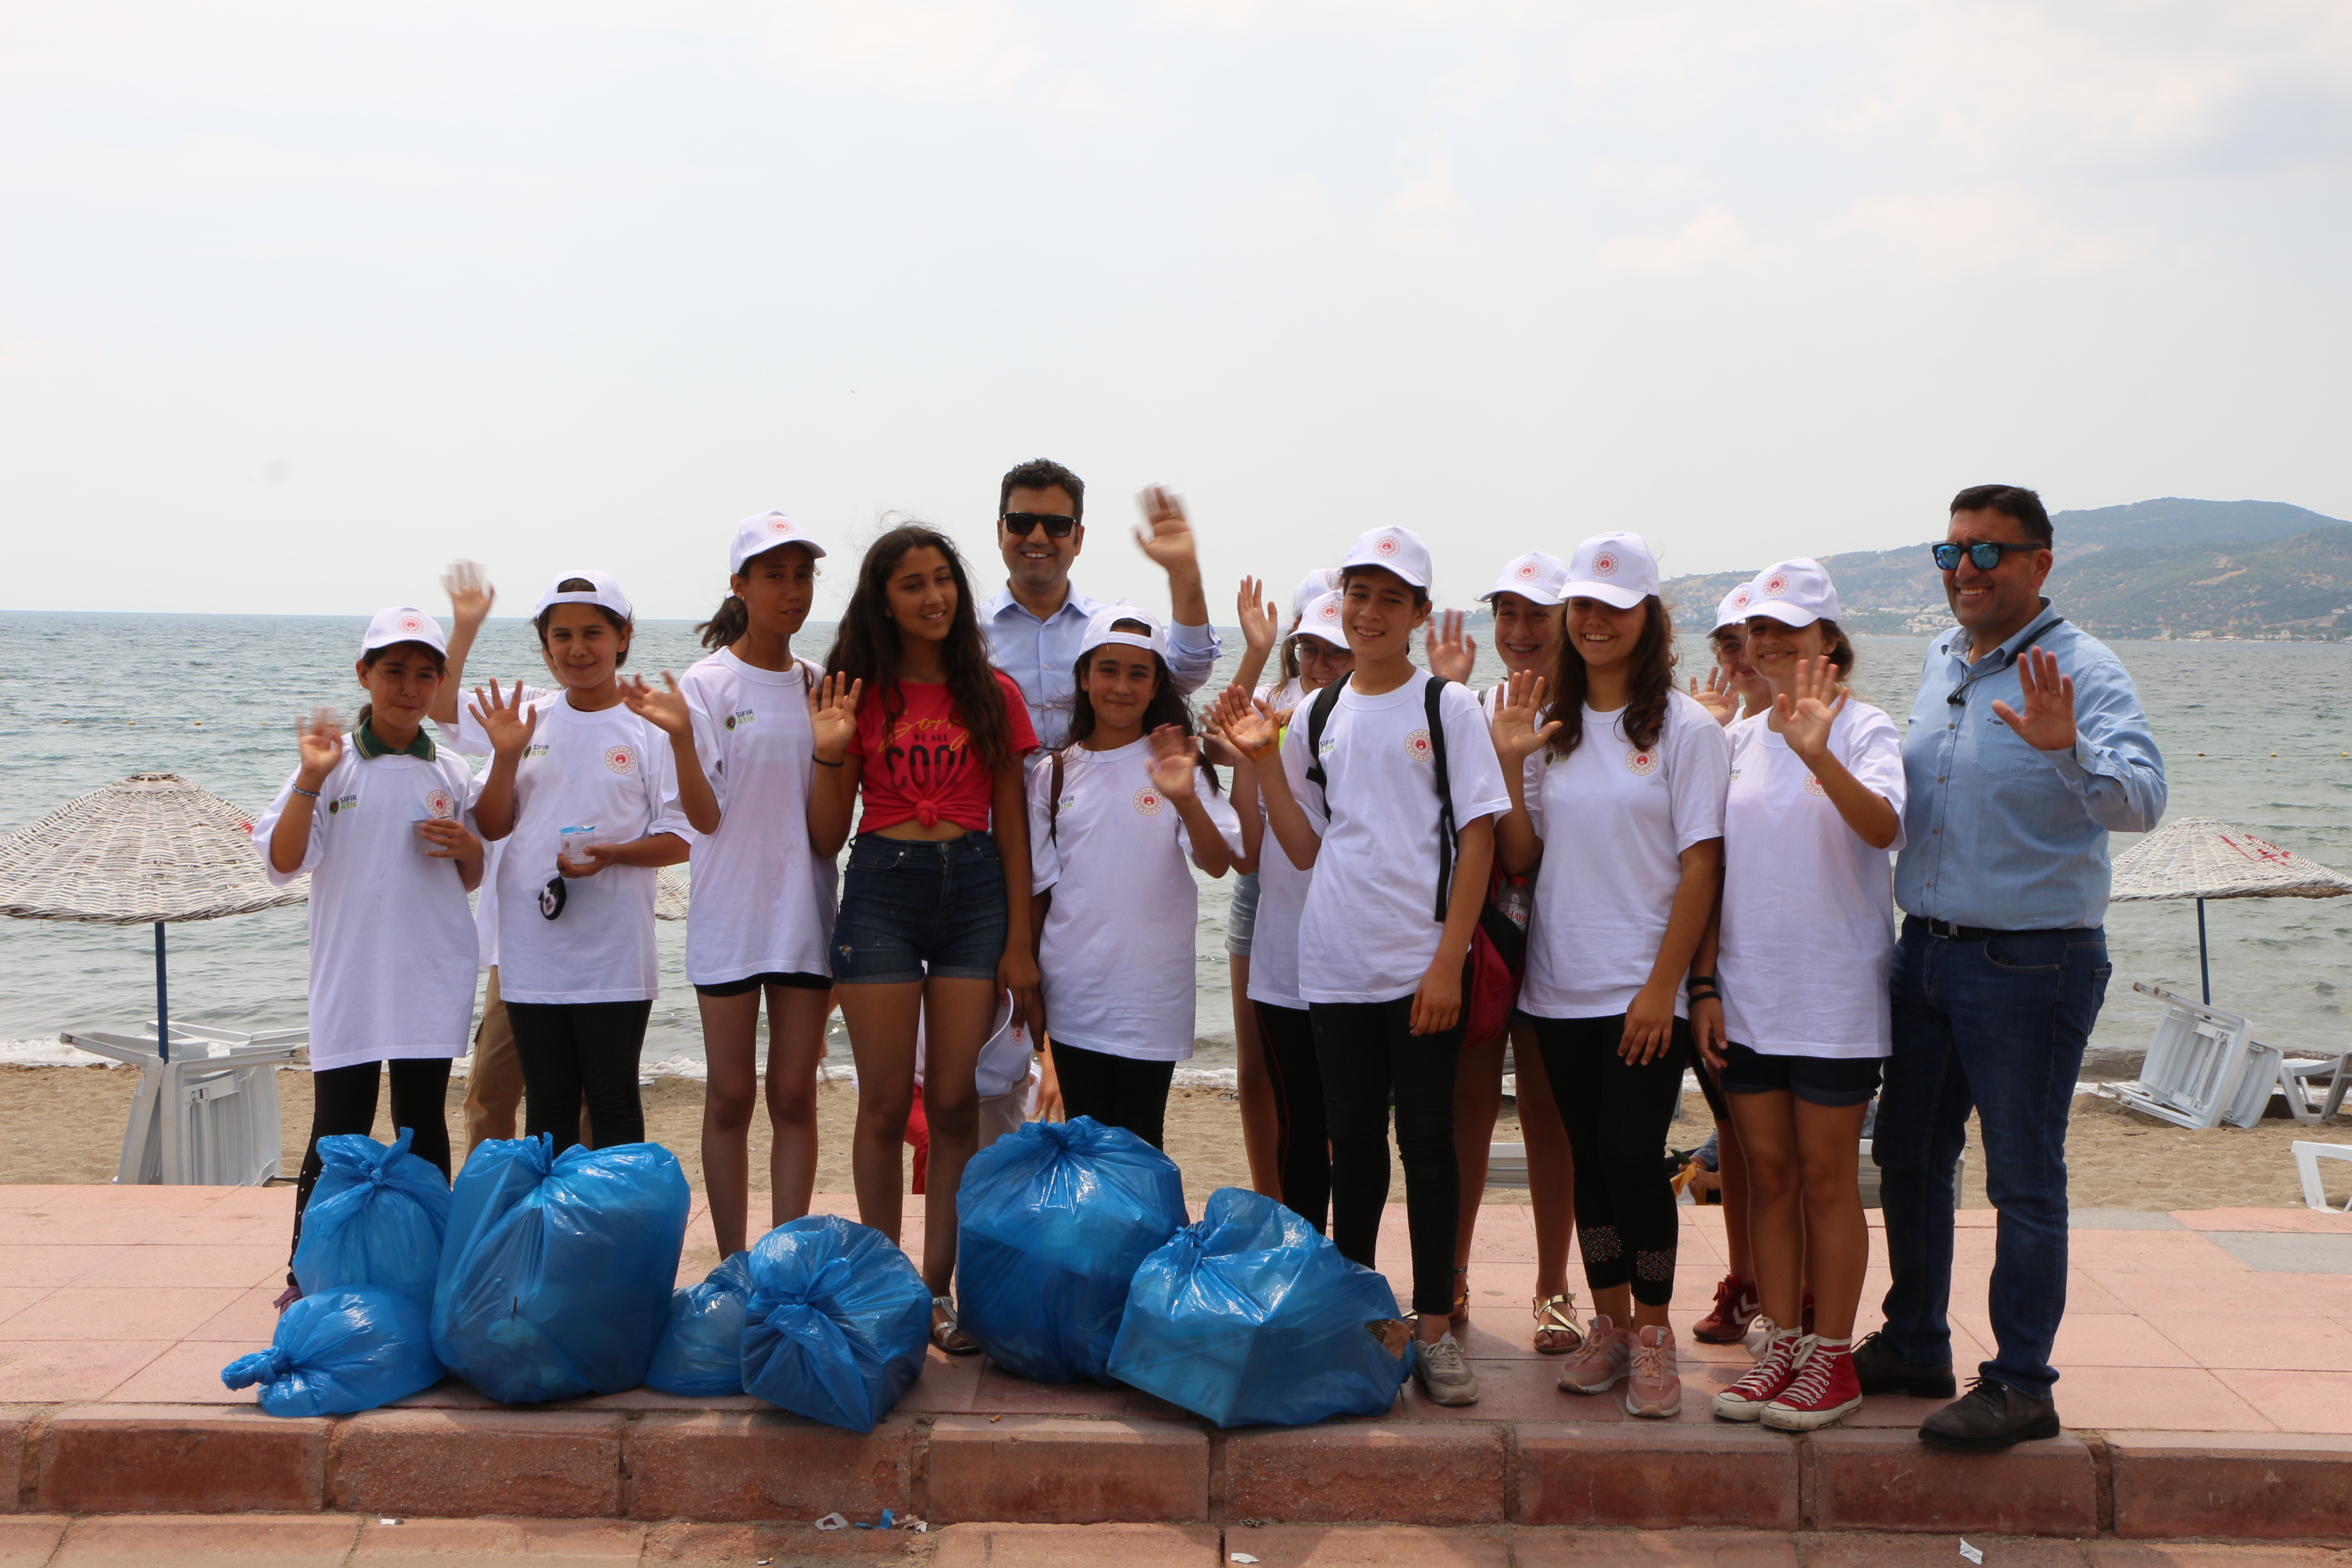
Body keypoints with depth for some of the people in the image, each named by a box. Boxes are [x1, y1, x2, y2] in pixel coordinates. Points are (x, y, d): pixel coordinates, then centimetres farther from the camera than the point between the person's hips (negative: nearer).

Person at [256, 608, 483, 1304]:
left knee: (425, 1126, 9)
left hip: (433, 979, 3)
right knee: (338, 1132, -1)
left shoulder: (449, 773, 8)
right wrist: (311, 778, -19)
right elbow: (282, 862, -8)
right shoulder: (332, 763, -1)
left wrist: (466, 847, -5)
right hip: (349, 980, -3)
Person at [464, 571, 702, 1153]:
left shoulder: (649, 724, -3)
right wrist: (506, 756, -7)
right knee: (546, 1105, 10)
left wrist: (610, 855, -19)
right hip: (532, 948, 4)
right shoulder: (526, 718, 8)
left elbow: (681, 838, -4)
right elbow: (492, 826, 8)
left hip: (614, 955, -3)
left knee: (613, 1104, 2)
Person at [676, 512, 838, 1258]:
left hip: (805, 911, 3)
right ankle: (735, 1273, 12)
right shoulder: (707, 684, -2)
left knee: (795, 1097, 5)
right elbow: (705, 813, -12)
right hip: (729, 914, -3)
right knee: (731, 1098, 3)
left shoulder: (820, 686, 7)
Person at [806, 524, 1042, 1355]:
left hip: (975, 889, 1)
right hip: (881, 888, -1)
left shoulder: (992, 694, 7)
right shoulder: (860, 695, 4)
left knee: (955, 1100, 1)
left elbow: (1012, 823, 7)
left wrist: (1020, 941, 2)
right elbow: (826, 837, 4)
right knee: (885, 1104, 1)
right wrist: (830, 754, -12)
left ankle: (939, 1289, 10)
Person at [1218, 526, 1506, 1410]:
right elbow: (1306, 848, 10)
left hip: (1422, 965, -4)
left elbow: (1477, 838, -5)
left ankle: (1434, 1328, 8)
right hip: (1335, 964, 4)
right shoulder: (1317, 717, 10)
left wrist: (1449, 961, -12)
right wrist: (1263, 761, -1)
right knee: (1352, 1140, 11)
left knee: (1426, 1138, 0)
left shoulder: (1447, 707, -1)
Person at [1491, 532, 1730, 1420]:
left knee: (1633, 1156, -9)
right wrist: (1509, 762, -7)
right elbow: (1518, 859, 6)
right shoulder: (1550, 727, 9)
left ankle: (1653, 1332, 8)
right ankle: (1609, 1322, 23)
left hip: (1645, 988, -4)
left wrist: (1664, 986, -12)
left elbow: (1700, 866, -7)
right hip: (1560, 983, 4)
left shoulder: (1685, 728, -4)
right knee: (1588, 1161, 10)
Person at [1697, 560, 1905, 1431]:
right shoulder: (1738, 740, 9)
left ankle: (1833, 1360, 11)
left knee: (1826, 1175, 1)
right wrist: (1704, 983, 6)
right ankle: (1781, 1345, 18)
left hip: (1836, 994, -5)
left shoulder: (1864, 730, -6)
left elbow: (1884, 828, -26)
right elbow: (1712, 869, 11)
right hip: (1747, 995, 5)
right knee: (1768, 1173, 9)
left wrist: (1819, 755, -42)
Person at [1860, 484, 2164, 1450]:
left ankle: (2022, 1385, 11)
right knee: (1909, 1156, 16)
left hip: (2033, 963, -8)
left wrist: (2064, 750, -45)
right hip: (1927, 952, 8)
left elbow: (2141, 802, -29)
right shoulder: (1940, 662, 10)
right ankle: (1915, 1346, 31)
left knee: (2024, 1180, 1)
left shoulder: (2082, 672, -13)